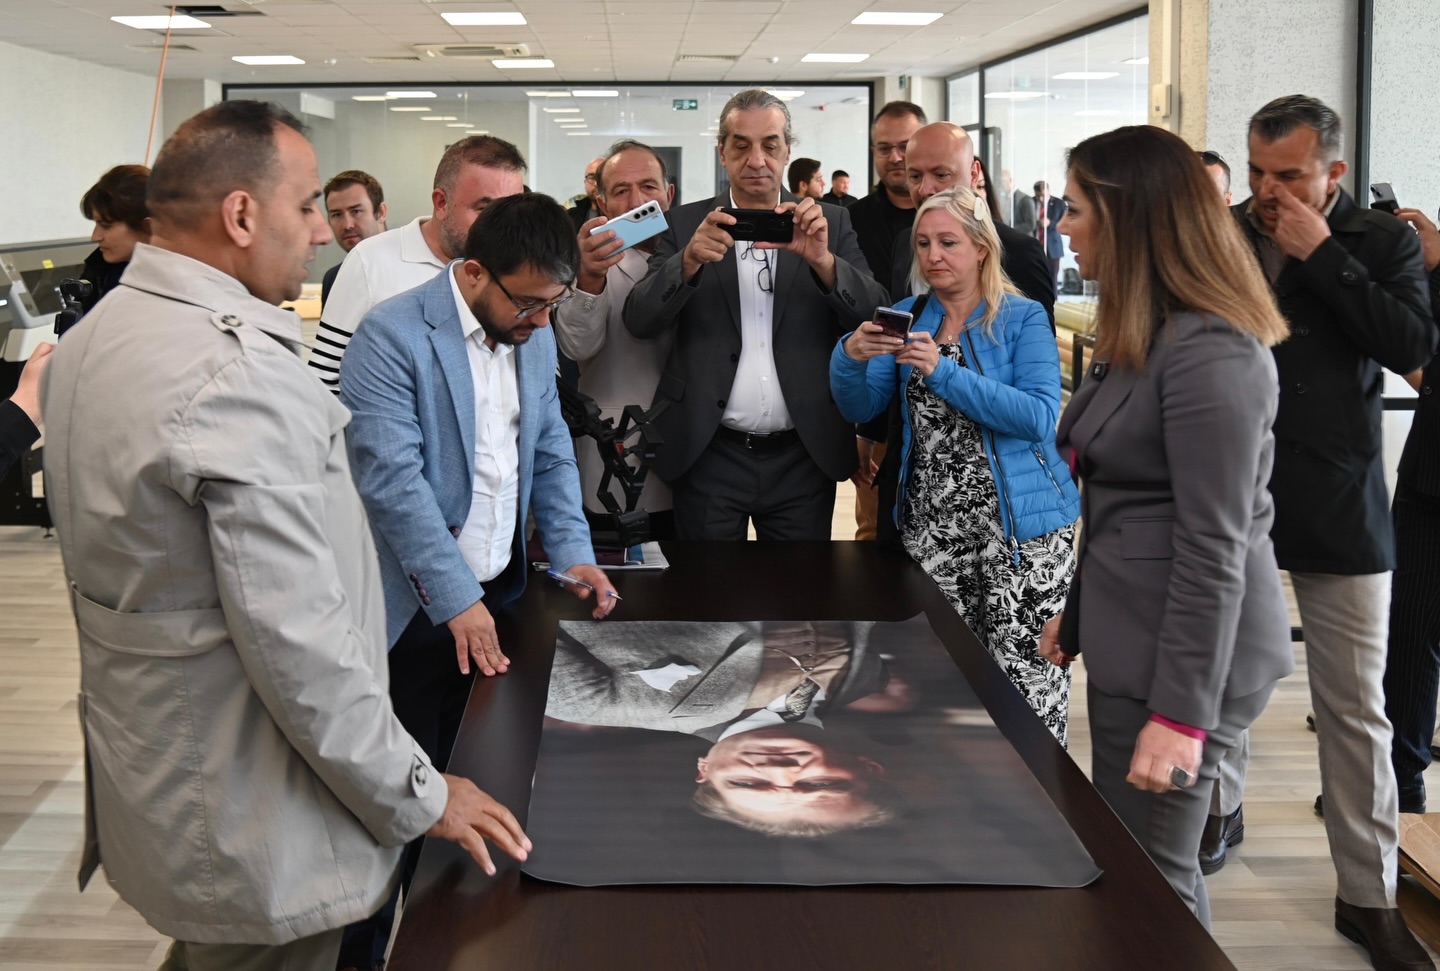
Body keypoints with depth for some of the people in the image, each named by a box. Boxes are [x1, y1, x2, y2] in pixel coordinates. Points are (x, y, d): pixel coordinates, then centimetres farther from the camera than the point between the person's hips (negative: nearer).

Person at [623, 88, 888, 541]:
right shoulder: (686, 224, 4)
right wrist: (690, 260, -24)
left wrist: (823, 260, -22)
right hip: (708, 457, -1)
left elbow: (873, 316, -4)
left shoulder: (830, 223, 6)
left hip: (804, 456, 1)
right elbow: (640, 320, -5)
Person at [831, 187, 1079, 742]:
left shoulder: (1022, 318, -1)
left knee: (1026, 687, -6)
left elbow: (1040, 416, -15)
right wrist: (851, 356, -14)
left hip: (1020, 525, -4)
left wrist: (943, 372, -21)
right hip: (931, 526, 4)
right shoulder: (907, 317, 11)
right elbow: (860, 410, 7)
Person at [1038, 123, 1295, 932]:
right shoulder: (1147, 337, 13)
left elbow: (1213, 547, -23)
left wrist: (1181, 710, -22)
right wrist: (1079, 612, 22)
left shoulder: (1207, 350, -20)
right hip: (1134, 636, 10)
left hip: (1183, 653, -10)